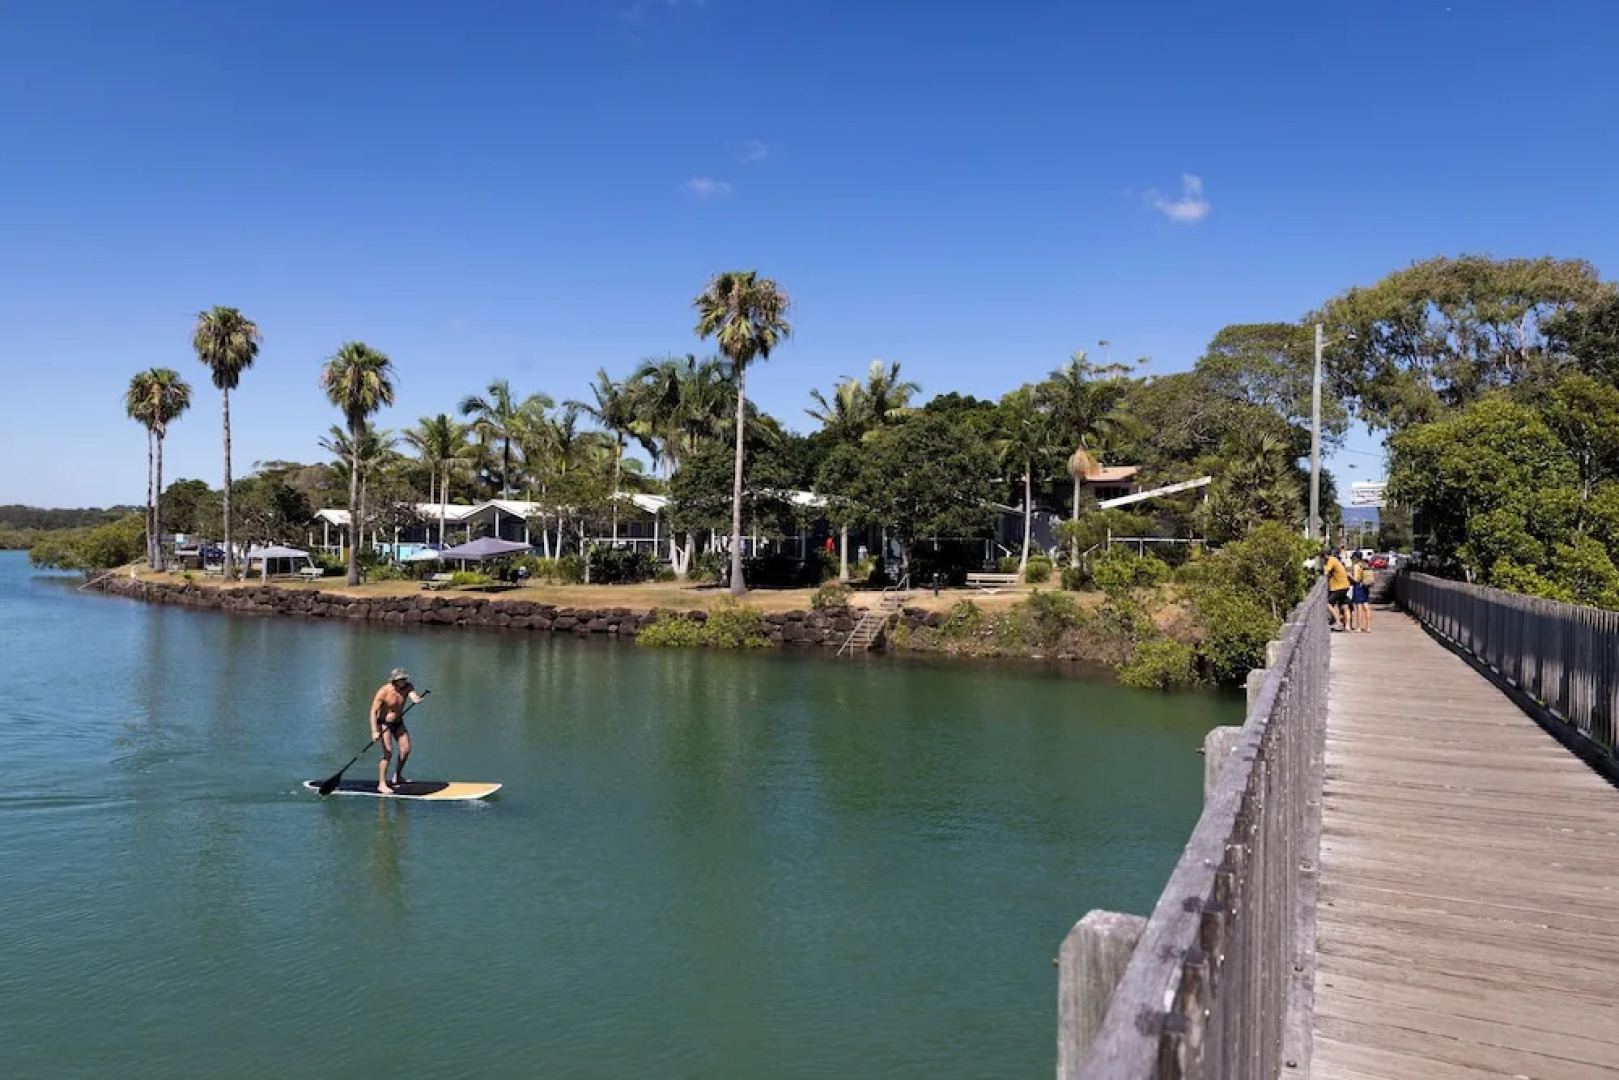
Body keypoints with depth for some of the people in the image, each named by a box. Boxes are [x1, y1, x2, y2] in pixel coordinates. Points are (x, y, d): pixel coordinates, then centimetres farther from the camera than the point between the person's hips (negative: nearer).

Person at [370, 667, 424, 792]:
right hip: (384, 723, -6)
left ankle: (397, 776, 23)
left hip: (398, 723, 6)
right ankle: (382, 784, -9)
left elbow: (413, 696, -30)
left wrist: (416, 699, -56)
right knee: (388, 752, -15)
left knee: (406, 749, 4)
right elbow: (373, 711, -23)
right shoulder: (383, 691, -23)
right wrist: (374, 731, -32)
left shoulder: (407, 687, -9)